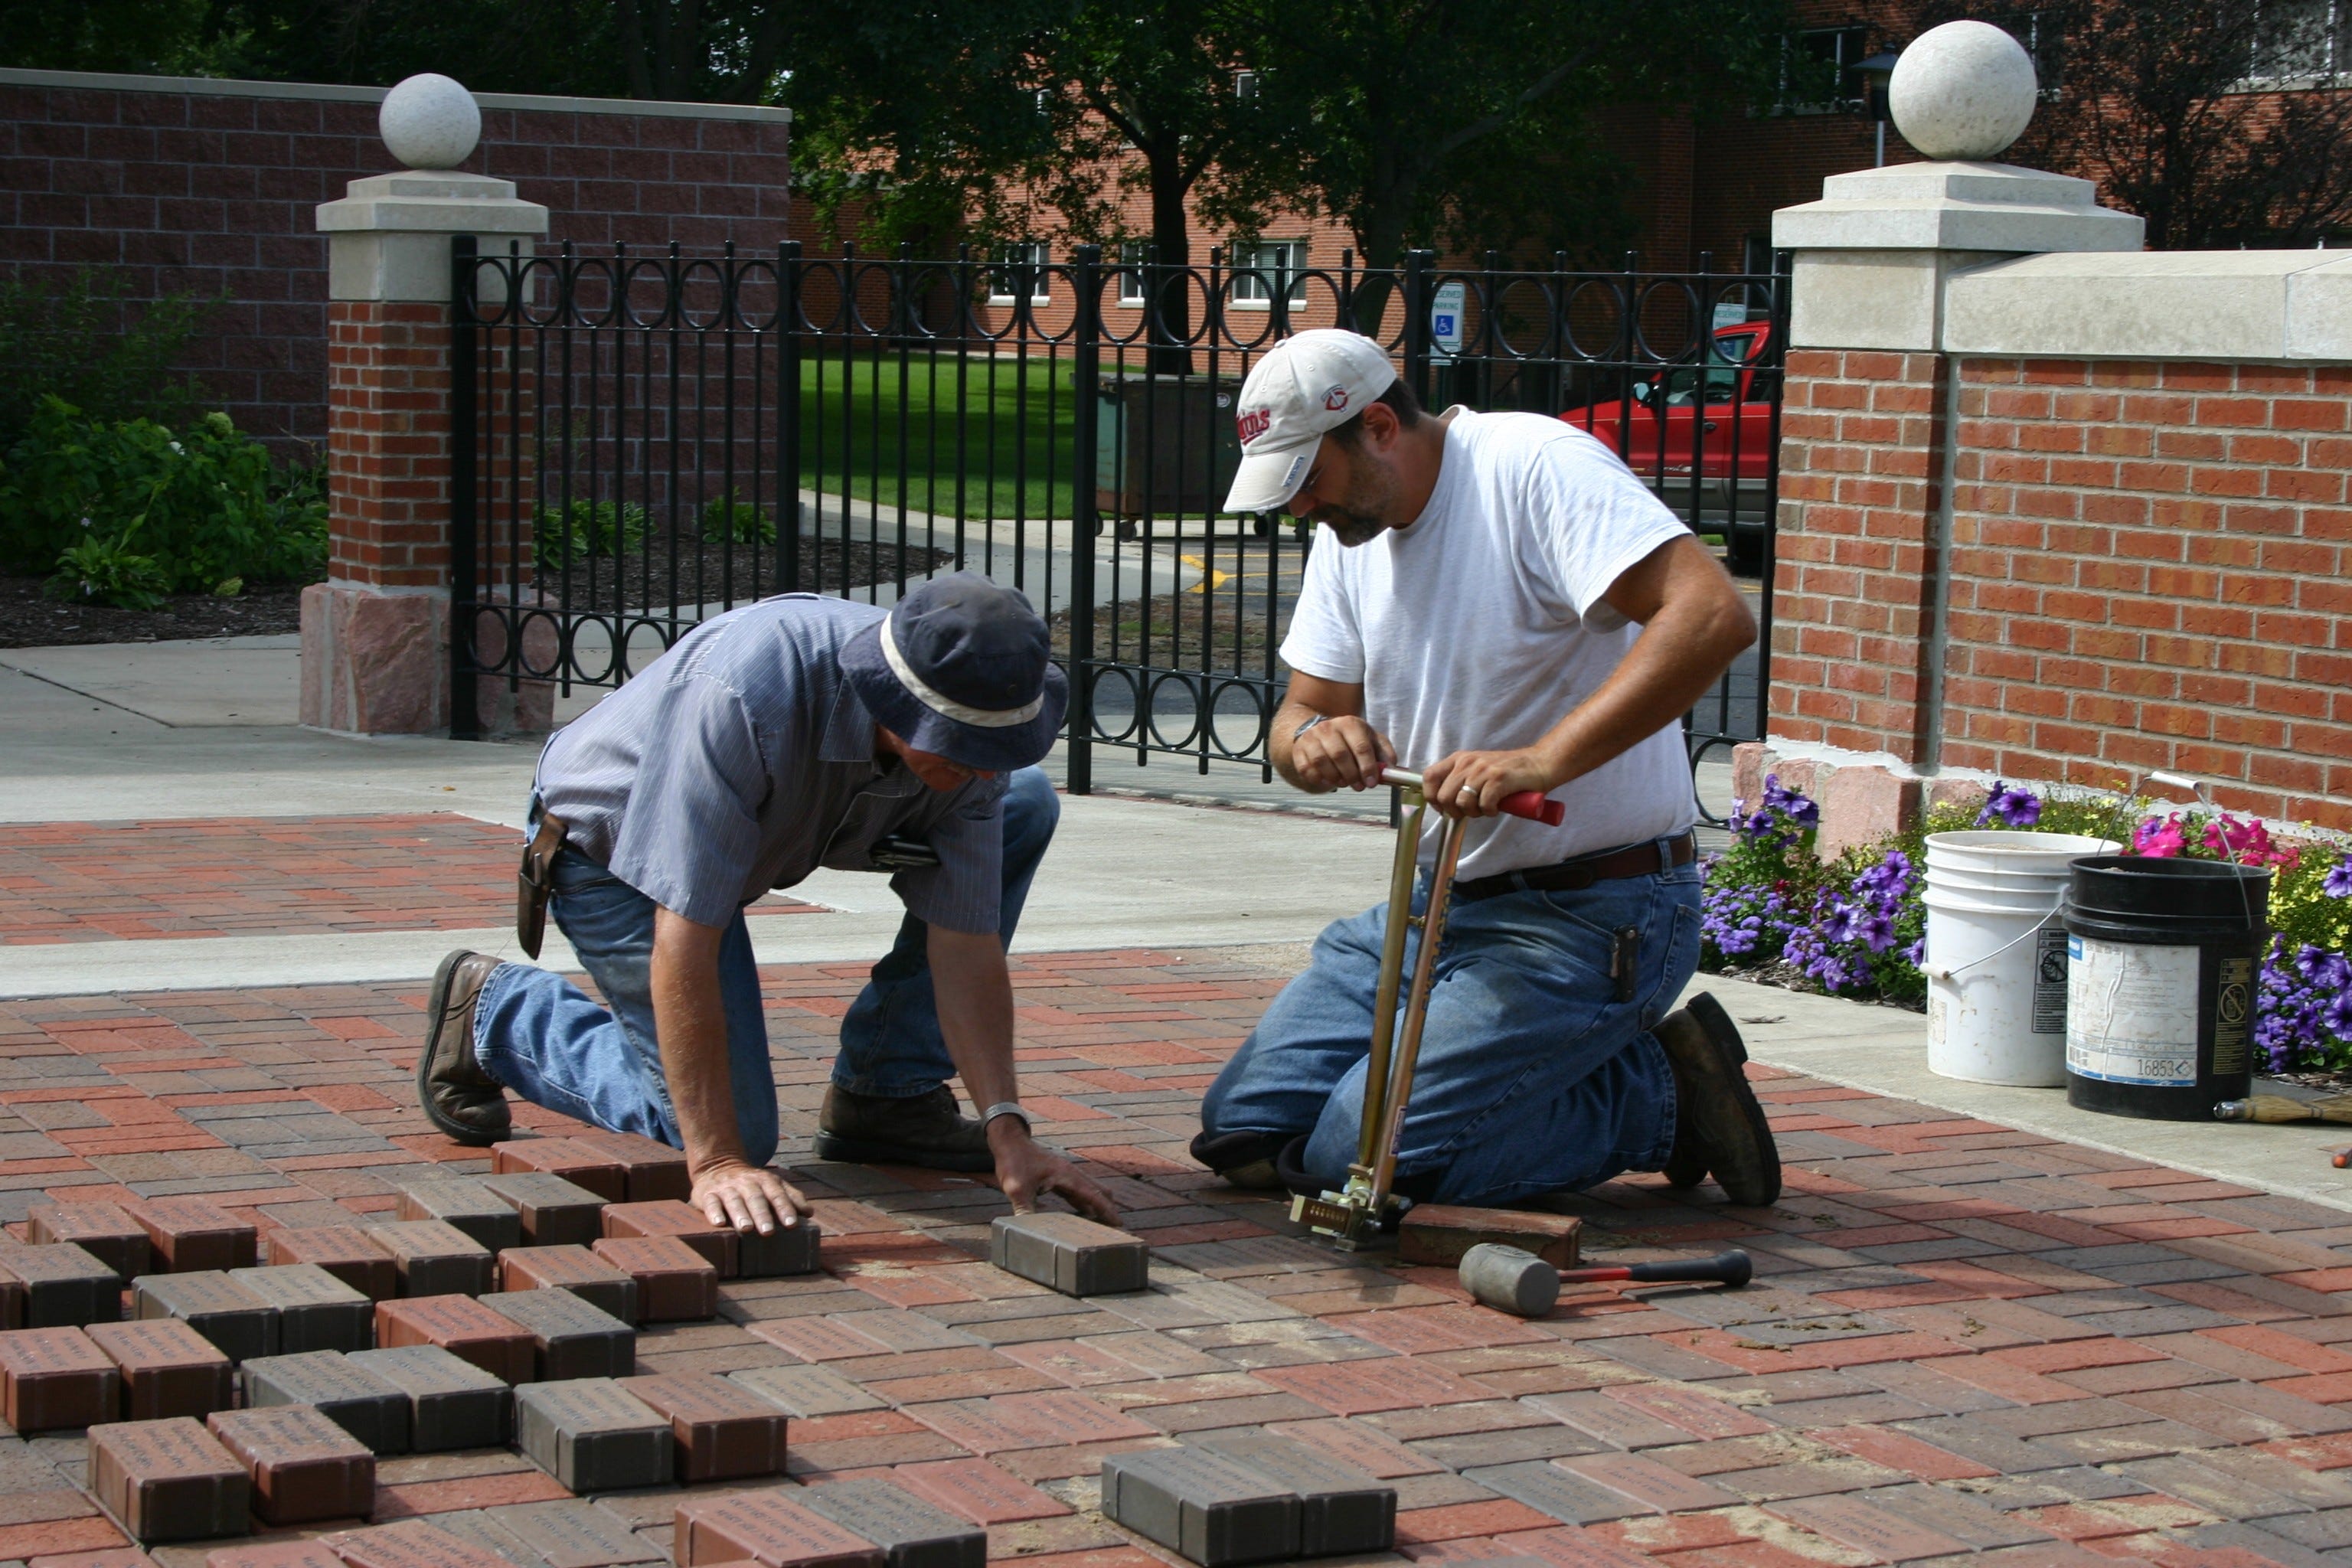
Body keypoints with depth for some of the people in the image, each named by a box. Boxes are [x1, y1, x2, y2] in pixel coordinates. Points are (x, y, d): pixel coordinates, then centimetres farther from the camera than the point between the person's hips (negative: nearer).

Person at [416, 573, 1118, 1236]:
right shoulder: (742, 696, -42)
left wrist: (1006, 1129, -27)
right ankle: (491, 1009, 10)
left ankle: (885, 1093, 1)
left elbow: (966, 945, -16)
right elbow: (685, 939, -40)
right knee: (736, 1130, -12)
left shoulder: (967, 731, -24)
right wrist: (717, 1161, -41)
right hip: (609, 847, -6)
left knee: (1027, 808, -7)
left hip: (783, 823, 6)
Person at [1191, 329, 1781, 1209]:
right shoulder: (1351, 532, 9)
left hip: (1593, 919, -9)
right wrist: (1311, 739, -16)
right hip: (1436, 905, 9)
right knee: (1242, 1135, 3)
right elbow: (1301, 712, 10)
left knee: (1360, 1157, -20)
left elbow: (1713, 617, -31)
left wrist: (1541, 759, -39)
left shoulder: (1538, 468, -18)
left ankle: (1658, 1097, 0)